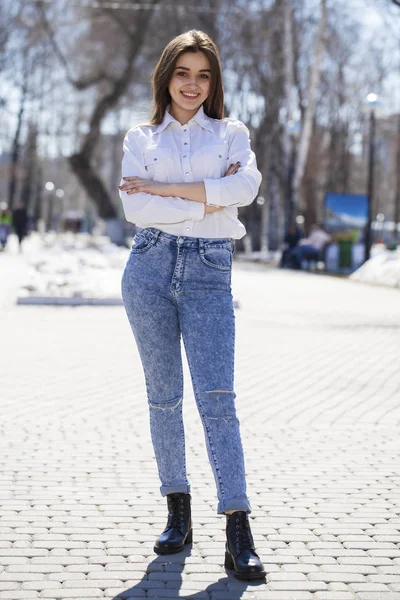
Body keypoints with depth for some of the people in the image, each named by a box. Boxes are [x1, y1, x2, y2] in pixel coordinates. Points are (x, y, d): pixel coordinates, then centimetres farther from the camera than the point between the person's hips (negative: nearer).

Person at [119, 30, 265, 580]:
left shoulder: (231, 134, 10)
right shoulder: (141, 139, 11)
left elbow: (245, 188, -11)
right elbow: (135, 208, -4)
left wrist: (162, 188, -9)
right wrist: (206, 202, -11)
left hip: (210, 272, -2)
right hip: (152, 265, 2)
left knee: (217, 397, -10)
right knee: (163, 396, 5)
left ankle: (239, 535, -13)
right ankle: (178, 514, 16)